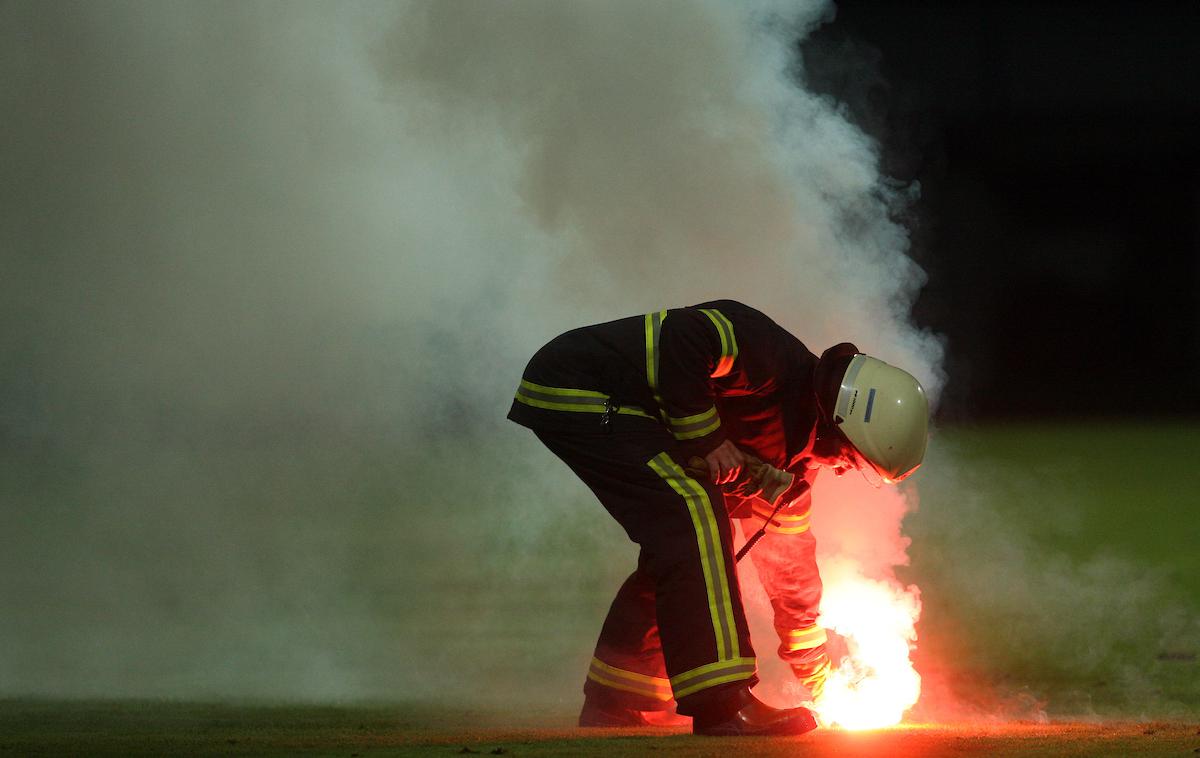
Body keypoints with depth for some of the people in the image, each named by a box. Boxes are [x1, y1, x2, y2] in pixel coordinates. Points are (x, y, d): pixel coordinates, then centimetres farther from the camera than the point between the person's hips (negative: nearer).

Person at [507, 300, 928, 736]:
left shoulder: (792, 456, 10)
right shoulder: (773, 358, -19)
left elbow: (788, 564, 19)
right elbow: (681, 338, -32)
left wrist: (818, 680, 23)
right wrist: (704, 439, -23)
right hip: (577, 389, -10)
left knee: (679, 542, 12)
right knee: (693, 516, -20)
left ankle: (611, 708, 21)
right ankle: (721, 705, -24)